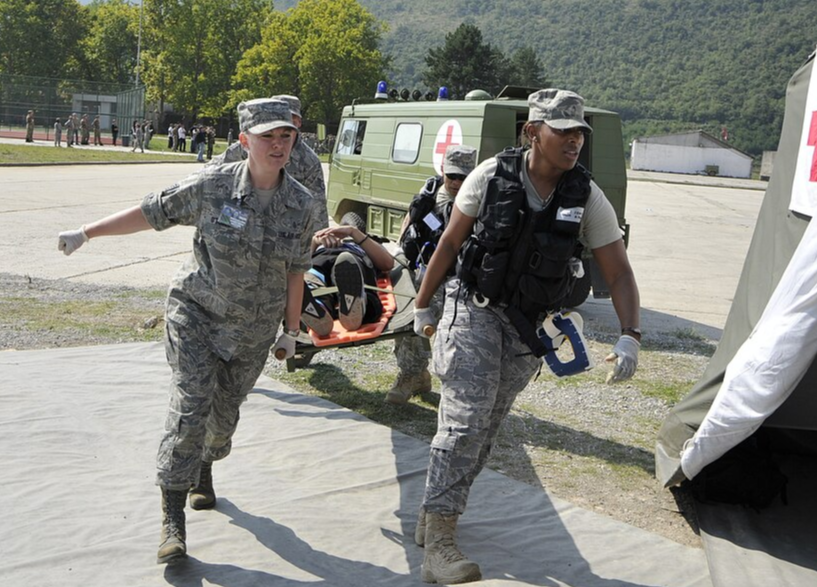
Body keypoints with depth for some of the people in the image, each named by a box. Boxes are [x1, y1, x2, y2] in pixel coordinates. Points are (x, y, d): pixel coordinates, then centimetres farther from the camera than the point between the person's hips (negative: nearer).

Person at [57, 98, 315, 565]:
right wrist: (86, 233, 0)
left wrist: (291, 331, 9)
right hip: (196, 316, -2)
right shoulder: (212, 186, -14)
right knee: (190, 410, -10)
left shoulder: (301, 204, -6)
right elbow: (151, 213, -3)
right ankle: (173, 519, 0)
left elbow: (295, 273, 3)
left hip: (254, 333, 3)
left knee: (225, 412, 16)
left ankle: (204, 471, 48)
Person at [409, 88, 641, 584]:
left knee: (486, 431, 11)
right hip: (474, 312, -3)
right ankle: (439, 542, -7)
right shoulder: (492, 176, -12)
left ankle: (436, 513, 30)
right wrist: (423, 306, 6)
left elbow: (619, 272, -5)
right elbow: (449, 244, -1)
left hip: (526, 328, 4)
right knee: (465, 423, -13)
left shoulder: (588, 198, -8)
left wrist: (630, 336, -19)